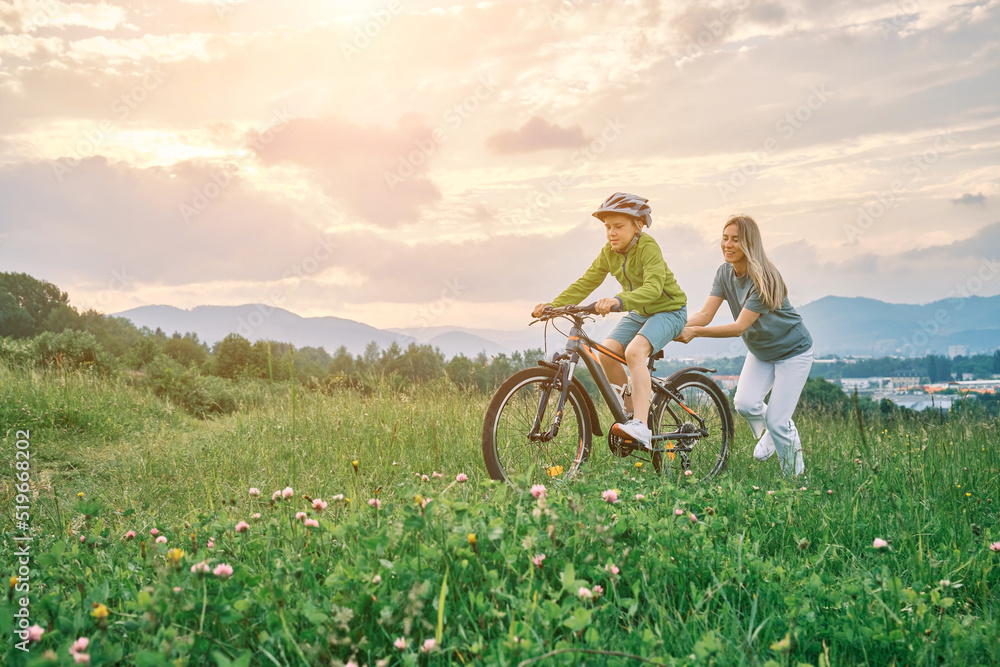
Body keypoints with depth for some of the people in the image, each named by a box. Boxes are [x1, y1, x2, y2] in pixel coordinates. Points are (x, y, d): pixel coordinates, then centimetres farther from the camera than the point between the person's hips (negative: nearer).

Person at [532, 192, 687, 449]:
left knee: (634, 351, -31)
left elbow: (653, 287, -39)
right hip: (638, 313, 7)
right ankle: (631, 409, 4)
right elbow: (584, 284, -2)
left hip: (668, 310, -7)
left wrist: (619, 300, -55)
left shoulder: (648, 247, -24)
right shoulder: (609, 252, -3)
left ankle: (641, 427, -36)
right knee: (607, 352, -15)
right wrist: (552, 305, -15)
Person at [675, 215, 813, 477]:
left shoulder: (763, 279, -29)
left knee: (776, 420, -9)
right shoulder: (725, 273, -9)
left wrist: (695, 332, -41)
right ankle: (767, 433, 18)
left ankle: (794, 475, 14)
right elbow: (705, 314, -15)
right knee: (744, 402, -16)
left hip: (792, 351, -6)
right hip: (760, 351, 6)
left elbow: (740, 327, -33)